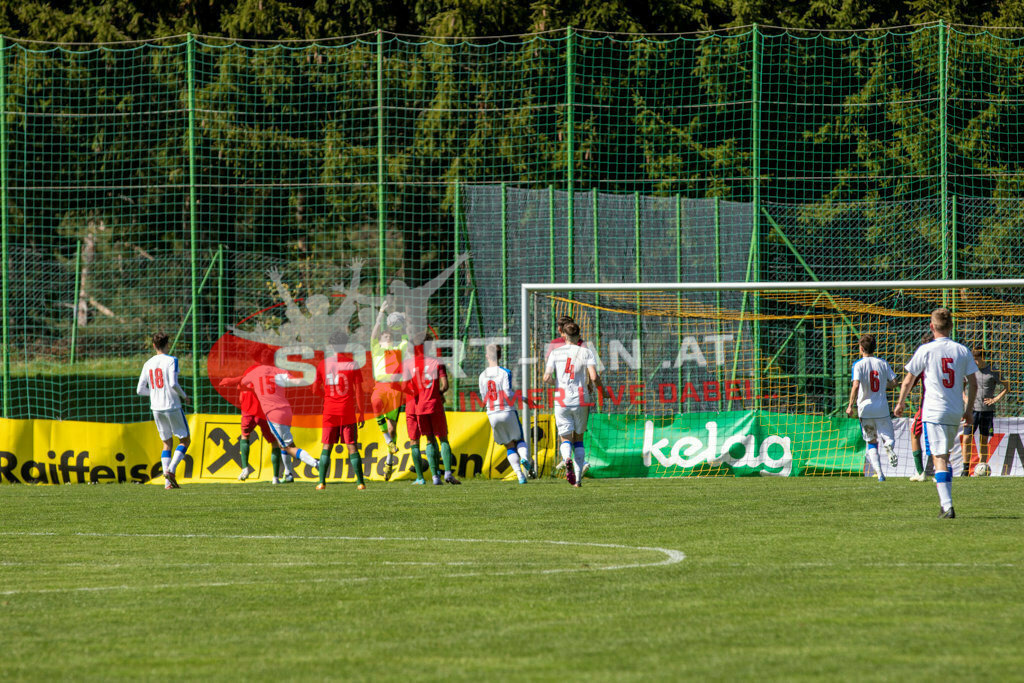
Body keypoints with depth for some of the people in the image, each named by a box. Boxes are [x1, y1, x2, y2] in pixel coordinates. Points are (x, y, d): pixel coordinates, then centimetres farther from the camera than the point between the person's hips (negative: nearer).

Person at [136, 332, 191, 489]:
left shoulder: (148, 364, 6)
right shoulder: (171, 360, -9)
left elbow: (140, 390, 5)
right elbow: (173, 383, -21)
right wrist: (184, 395, -3)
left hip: (156, 408, 5)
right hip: (172, 406, -5)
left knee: (167, 442, 13)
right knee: (185, 440, 8)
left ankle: (168, 482, 2)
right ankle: (171, 470, -12)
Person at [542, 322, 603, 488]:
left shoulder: (555, 353, 1)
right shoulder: (586, 352, -2)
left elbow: (547, 378, -7)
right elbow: (594, 377, -12)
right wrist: (601, 389, 7)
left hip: (561, 402, 0)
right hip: (581, 402, 0)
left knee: (565, 438, 8)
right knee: (579, 438, 15)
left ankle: (567, 459, -28)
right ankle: (578, 479, 10)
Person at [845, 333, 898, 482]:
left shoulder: (859, 365, -6)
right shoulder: (883, 363, 3)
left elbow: (856, 385, -18)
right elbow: (893, 381, 1)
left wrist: (850, 405, -13)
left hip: (865, 408, -1)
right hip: (882, 408, 1)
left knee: (871, 443, 10)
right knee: (889, 438, 9)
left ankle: (879, 472, -6)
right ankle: (888, 446, -29)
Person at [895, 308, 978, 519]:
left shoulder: (926, 350, -6)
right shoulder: (962, 351, 3)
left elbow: (908, 381, 0)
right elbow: (973, 384, 6)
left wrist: (900, 404, 16)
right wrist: (968, 410, 19)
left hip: (933, 412, -4)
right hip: (955, 413, 4)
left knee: (939, 459, -7)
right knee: (945, 457, 20)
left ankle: (947, 506, -17)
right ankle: (945, 500, 23)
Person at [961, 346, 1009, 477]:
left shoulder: (993, 372, -3)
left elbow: (1006, 387, 4)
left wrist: (996, 399, -6)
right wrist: (965, 398, 6)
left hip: (987, 411, -2)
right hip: (972, 409, 2)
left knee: (984, 441, 4)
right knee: (967, 439, -7)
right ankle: (966, 468, -3)